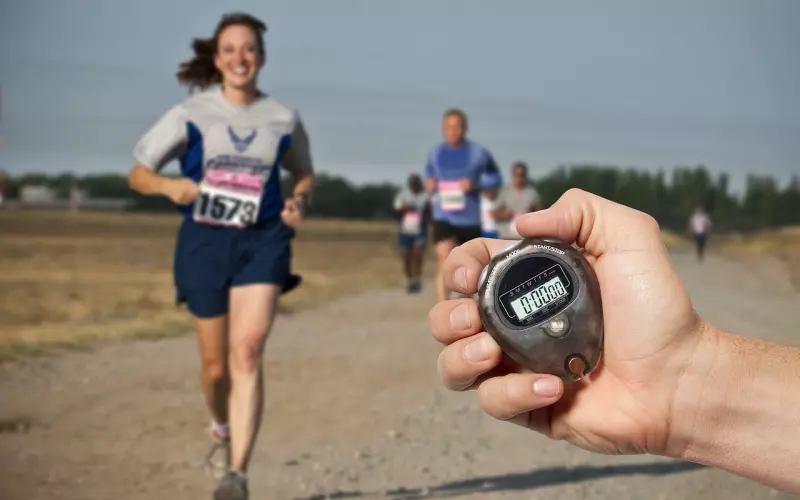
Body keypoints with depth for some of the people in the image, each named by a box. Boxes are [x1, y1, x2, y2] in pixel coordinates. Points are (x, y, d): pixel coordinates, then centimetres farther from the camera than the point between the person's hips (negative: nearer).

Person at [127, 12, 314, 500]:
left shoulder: (284, 119, 3)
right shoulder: (190, 115, -1)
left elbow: (305, 173, 19)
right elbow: (138, 173, 3)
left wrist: (299, 203, -3)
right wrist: (170, 186, -19)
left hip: (262, 241, 0)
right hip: (204, 241, 0)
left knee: (247, 352, -19)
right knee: (216, 364, 8)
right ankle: (224, 428, 41)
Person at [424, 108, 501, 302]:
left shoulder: (478, 152, -4)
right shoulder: (436, 154, 4)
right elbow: (429, 180, 18)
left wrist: (475, 186, -16)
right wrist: (429, 185, -6)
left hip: (471, 218, 0)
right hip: (443, 217, 0)